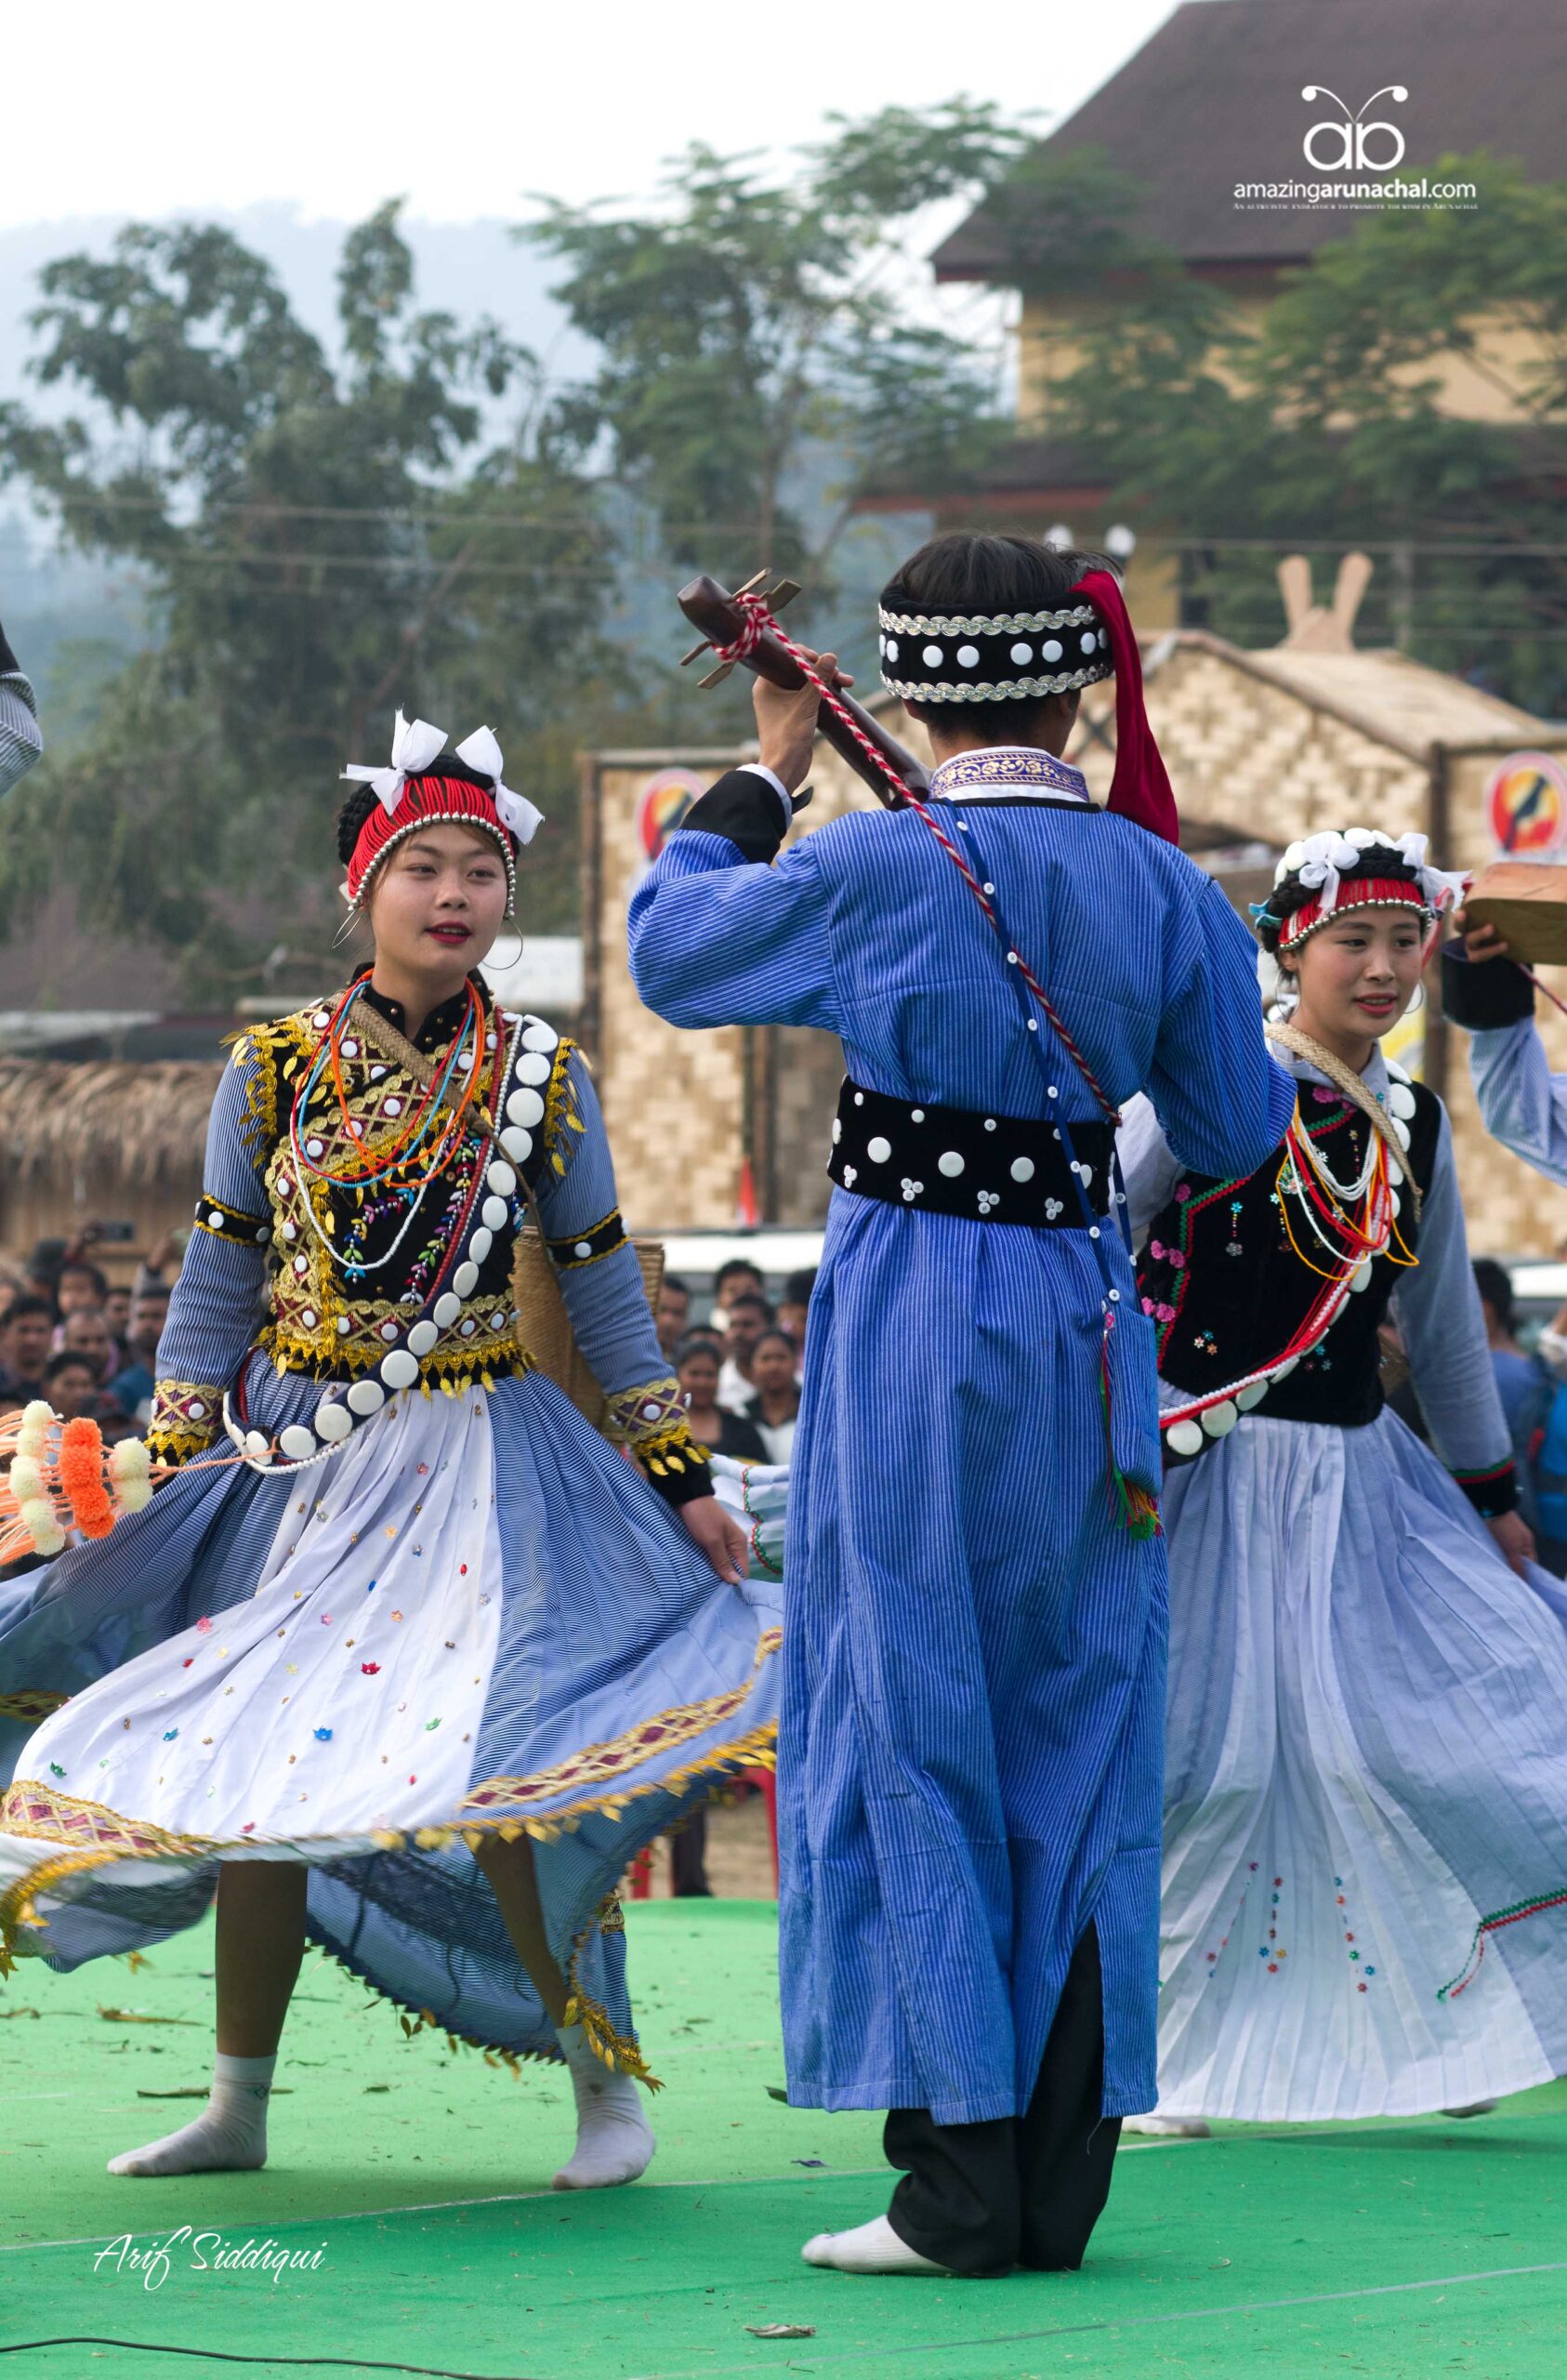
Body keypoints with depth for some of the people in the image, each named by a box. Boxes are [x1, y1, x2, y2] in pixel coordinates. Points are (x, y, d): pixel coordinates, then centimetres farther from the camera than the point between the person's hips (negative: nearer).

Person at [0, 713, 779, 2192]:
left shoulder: (541, 1079, -1)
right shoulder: (273, 1068, 0)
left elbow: (603, 1290, 5)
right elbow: (215, 1281, 5)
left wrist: (681, 1478, 4)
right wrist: (176, 1474, 1)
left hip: (474, 1467, -2)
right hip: (296, 1460, 2)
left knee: (485, 1777, -13)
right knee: (243, 1761, 5)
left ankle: (605, 2083, 0)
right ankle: (237, 2105, 17)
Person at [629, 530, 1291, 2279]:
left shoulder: (873, 869, -11)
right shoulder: (1156, 886, 1)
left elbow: (667, 950, 6)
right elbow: (1238, 1133, 11)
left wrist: (764, 776, 17)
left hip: (907, 1305, -4)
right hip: (1081, 1311, 4)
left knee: (909, 1734, 2)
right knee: (1072, 1735, 10)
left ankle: (960, 2182, -1)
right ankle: (1058, 2181, 11)